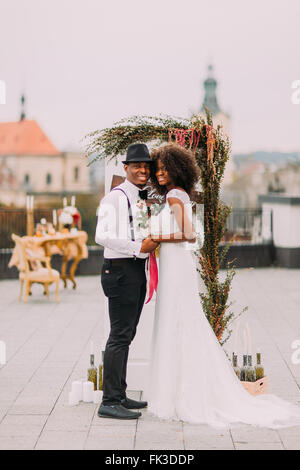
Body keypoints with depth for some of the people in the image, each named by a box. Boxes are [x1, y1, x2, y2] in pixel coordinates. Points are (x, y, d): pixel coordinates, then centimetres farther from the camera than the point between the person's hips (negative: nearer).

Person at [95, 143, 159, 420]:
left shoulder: (143, 198, 17)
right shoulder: (116, 198, -11)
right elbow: (102, 236, -22)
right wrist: (139, 247, -21)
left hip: (138, 270, 10)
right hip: (120, 270, -9)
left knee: (126, 335, 14)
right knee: (120, 336, -10)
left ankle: (119, 396, 22)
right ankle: (110, 402, -7)